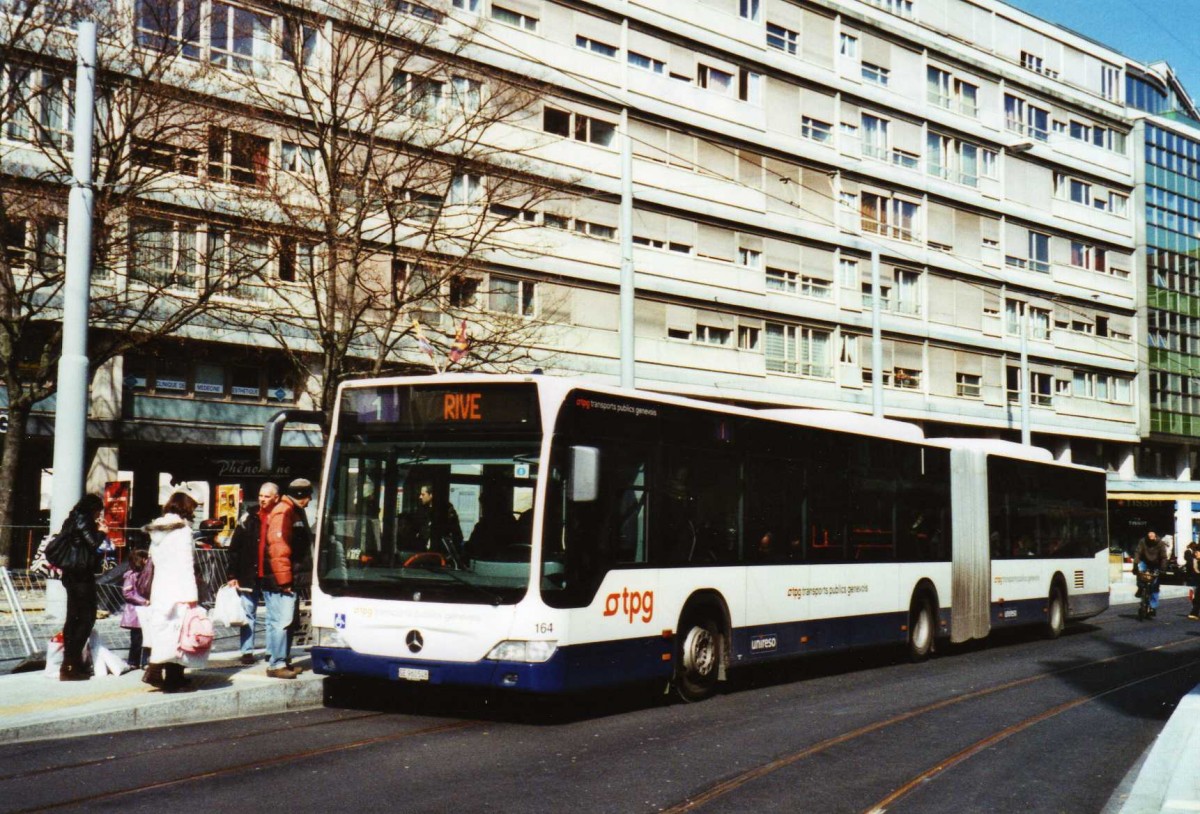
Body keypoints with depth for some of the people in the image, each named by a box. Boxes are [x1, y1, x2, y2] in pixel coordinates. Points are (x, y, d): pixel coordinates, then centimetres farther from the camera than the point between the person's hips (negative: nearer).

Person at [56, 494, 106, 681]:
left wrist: (96, 530, 16)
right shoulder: (83, 521, -11)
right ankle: (73, 664, -11)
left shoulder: (72, 520, 16)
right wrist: (101, 532, -2)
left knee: (73, 618, 10)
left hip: (70, 575, 9)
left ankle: (68, 662, 11)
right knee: (87, 618, -7)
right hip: (83, 576, -9)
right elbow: (93, 543, -19)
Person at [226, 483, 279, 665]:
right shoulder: (249, 517, 2)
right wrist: (233, 575, -3)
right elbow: (235, 547, 3)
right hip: (249, 575, 1)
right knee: (247, 613, 5)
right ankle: (247, 651, 12)